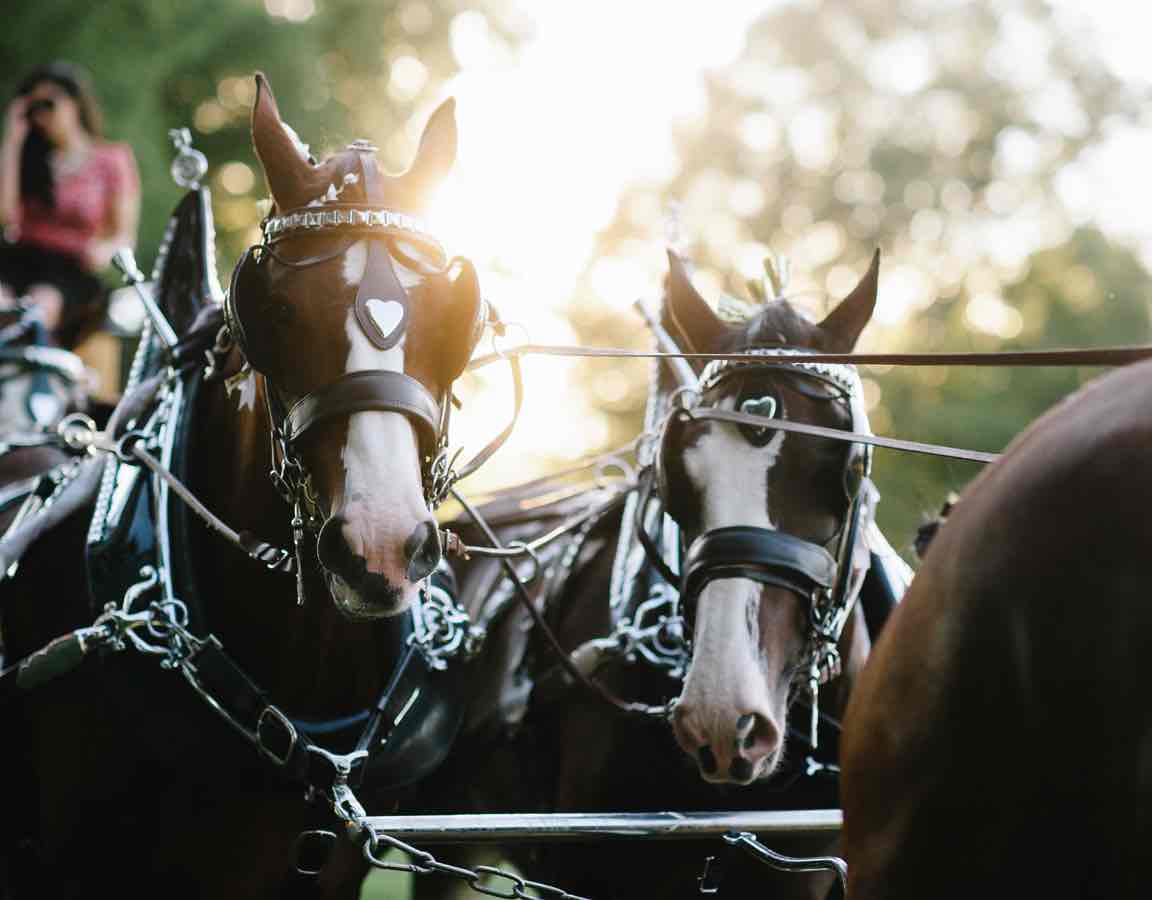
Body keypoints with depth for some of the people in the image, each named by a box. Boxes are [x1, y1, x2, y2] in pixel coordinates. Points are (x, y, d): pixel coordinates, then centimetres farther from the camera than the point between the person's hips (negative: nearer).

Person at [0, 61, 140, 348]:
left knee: (41, 304, -36)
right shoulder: (28, 157, 20)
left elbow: (125, 236, 8)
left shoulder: (112, 161, 11)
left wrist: (104, 249, -17)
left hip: (71, 270, -2)